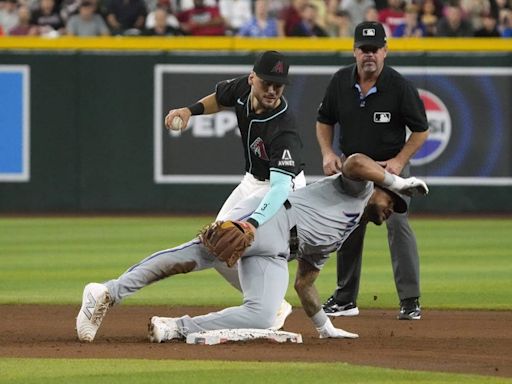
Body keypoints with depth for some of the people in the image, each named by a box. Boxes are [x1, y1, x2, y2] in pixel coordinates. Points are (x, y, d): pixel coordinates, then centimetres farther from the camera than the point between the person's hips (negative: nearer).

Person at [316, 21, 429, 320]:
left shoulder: (400, 87, -17)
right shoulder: (340, 82, -6)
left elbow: (421, 130, -8)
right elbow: (324, 121, 9)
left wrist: (399, 161, -18)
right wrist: (328, 153, -7)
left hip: (391, 165, -5)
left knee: (397, 223, -19)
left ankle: (410, 301, -18)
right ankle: (345, 300, 24)